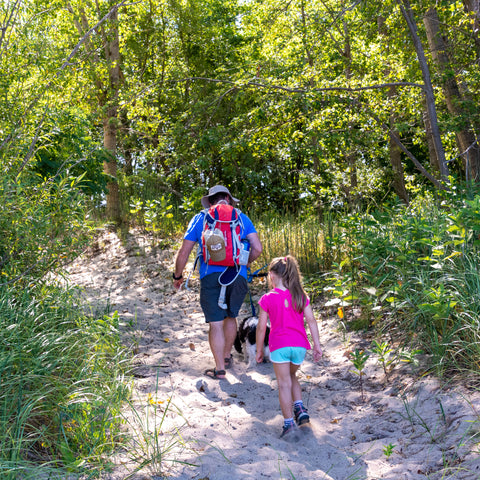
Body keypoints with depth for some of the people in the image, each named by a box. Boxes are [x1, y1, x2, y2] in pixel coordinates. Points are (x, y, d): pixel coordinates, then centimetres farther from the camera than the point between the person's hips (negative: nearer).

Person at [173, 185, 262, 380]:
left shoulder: (200, 218, 10)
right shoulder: (242, 218, 13)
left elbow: (184, 252, 7)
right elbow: (257, 249, 5)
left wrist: (177, 276, 21)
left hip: (211, 277, -2)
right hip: (237, 276, 2)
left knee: (216, 323, 2)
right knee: (230, 316, 23)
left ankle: (220, 368, 5)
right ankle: (227, 356, 37)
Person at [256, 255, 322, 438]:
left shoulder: (267, 299, -5)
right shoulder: (301, 297, 3)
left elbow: (261, 328, -3)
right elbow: (311, 321, 0)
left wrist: (259, 350, 7)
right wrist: (317, 345, 5)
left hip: (279, 345, -3)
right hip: (299, 345, 4)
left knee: (284, 383, 4)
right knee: (292, 376, 25)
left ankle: (288, 422, 2)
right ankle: (299, 407, 9)